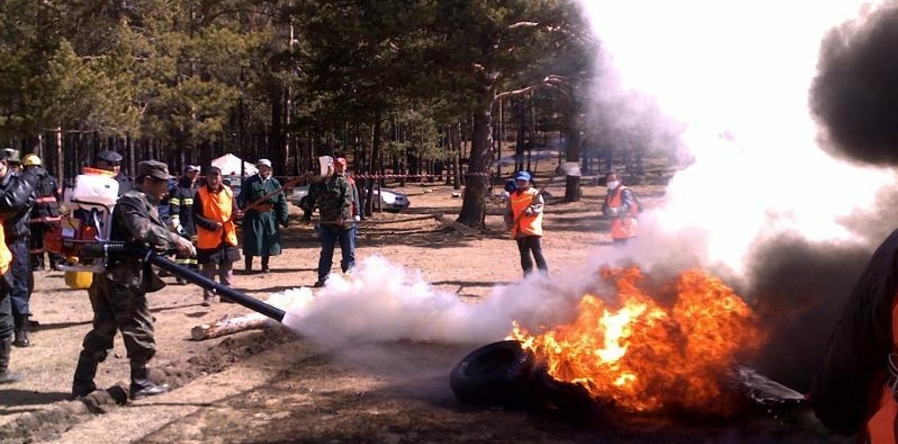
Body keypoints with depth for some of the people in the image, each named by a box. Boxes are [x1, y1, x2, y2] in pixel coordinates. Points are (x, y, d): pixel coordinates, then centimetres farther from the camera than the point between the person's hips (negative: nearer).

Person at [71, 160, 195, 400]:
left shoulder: (144, 203, 19)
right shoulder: (131, 200, -13)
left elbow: (156, 233, 14)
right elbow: (143, 231, -30)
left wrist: (178, 244, -3)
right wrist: (176, 240, -25)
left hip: (114, 276, 10)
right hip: (123, 277, -10)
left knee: (103, 329, 13)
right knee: (139, 329, -1)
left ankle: (82, 385, 19)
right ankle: (141, 384, 9)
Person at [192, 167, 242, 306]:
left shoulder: (228, 191, 4)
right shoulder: (200, 193, -9)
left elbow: (234, 211, 11)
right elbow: (195, 216, -11)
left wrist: (237, 214, -13)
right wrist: (212, 224, -20)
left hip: (227, 237, 4)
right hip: (208, 239, -4)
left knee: (227, 268, 13)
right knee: (209, 269, 3)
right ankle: (208, 296, 11)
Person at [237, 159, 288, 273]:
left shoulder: (275, 183, 6)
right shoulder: (250, 182, 0)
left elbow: (282, 202, 4)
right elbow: (241, 198, -6)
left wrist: (283, 218, -3)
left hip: (270, 217, 2)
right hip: (253, 216, -2)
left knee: (268, 241, 7)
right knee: (251, 242, 1)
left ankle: (265, 265, 21)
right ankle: (248, 266, 11)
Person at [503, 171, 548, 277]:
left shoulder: (535, 193, 1)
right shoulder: (513, 196, 15)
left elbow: (538, 207, -11)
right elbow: (508, 212, 15)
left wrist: (530, 210, -29)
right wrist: (509, 223, -2)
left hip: (532, 229, -5)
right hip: (519, 230, 5)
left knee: (537, 252, -9)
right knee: (524, 255, 10)